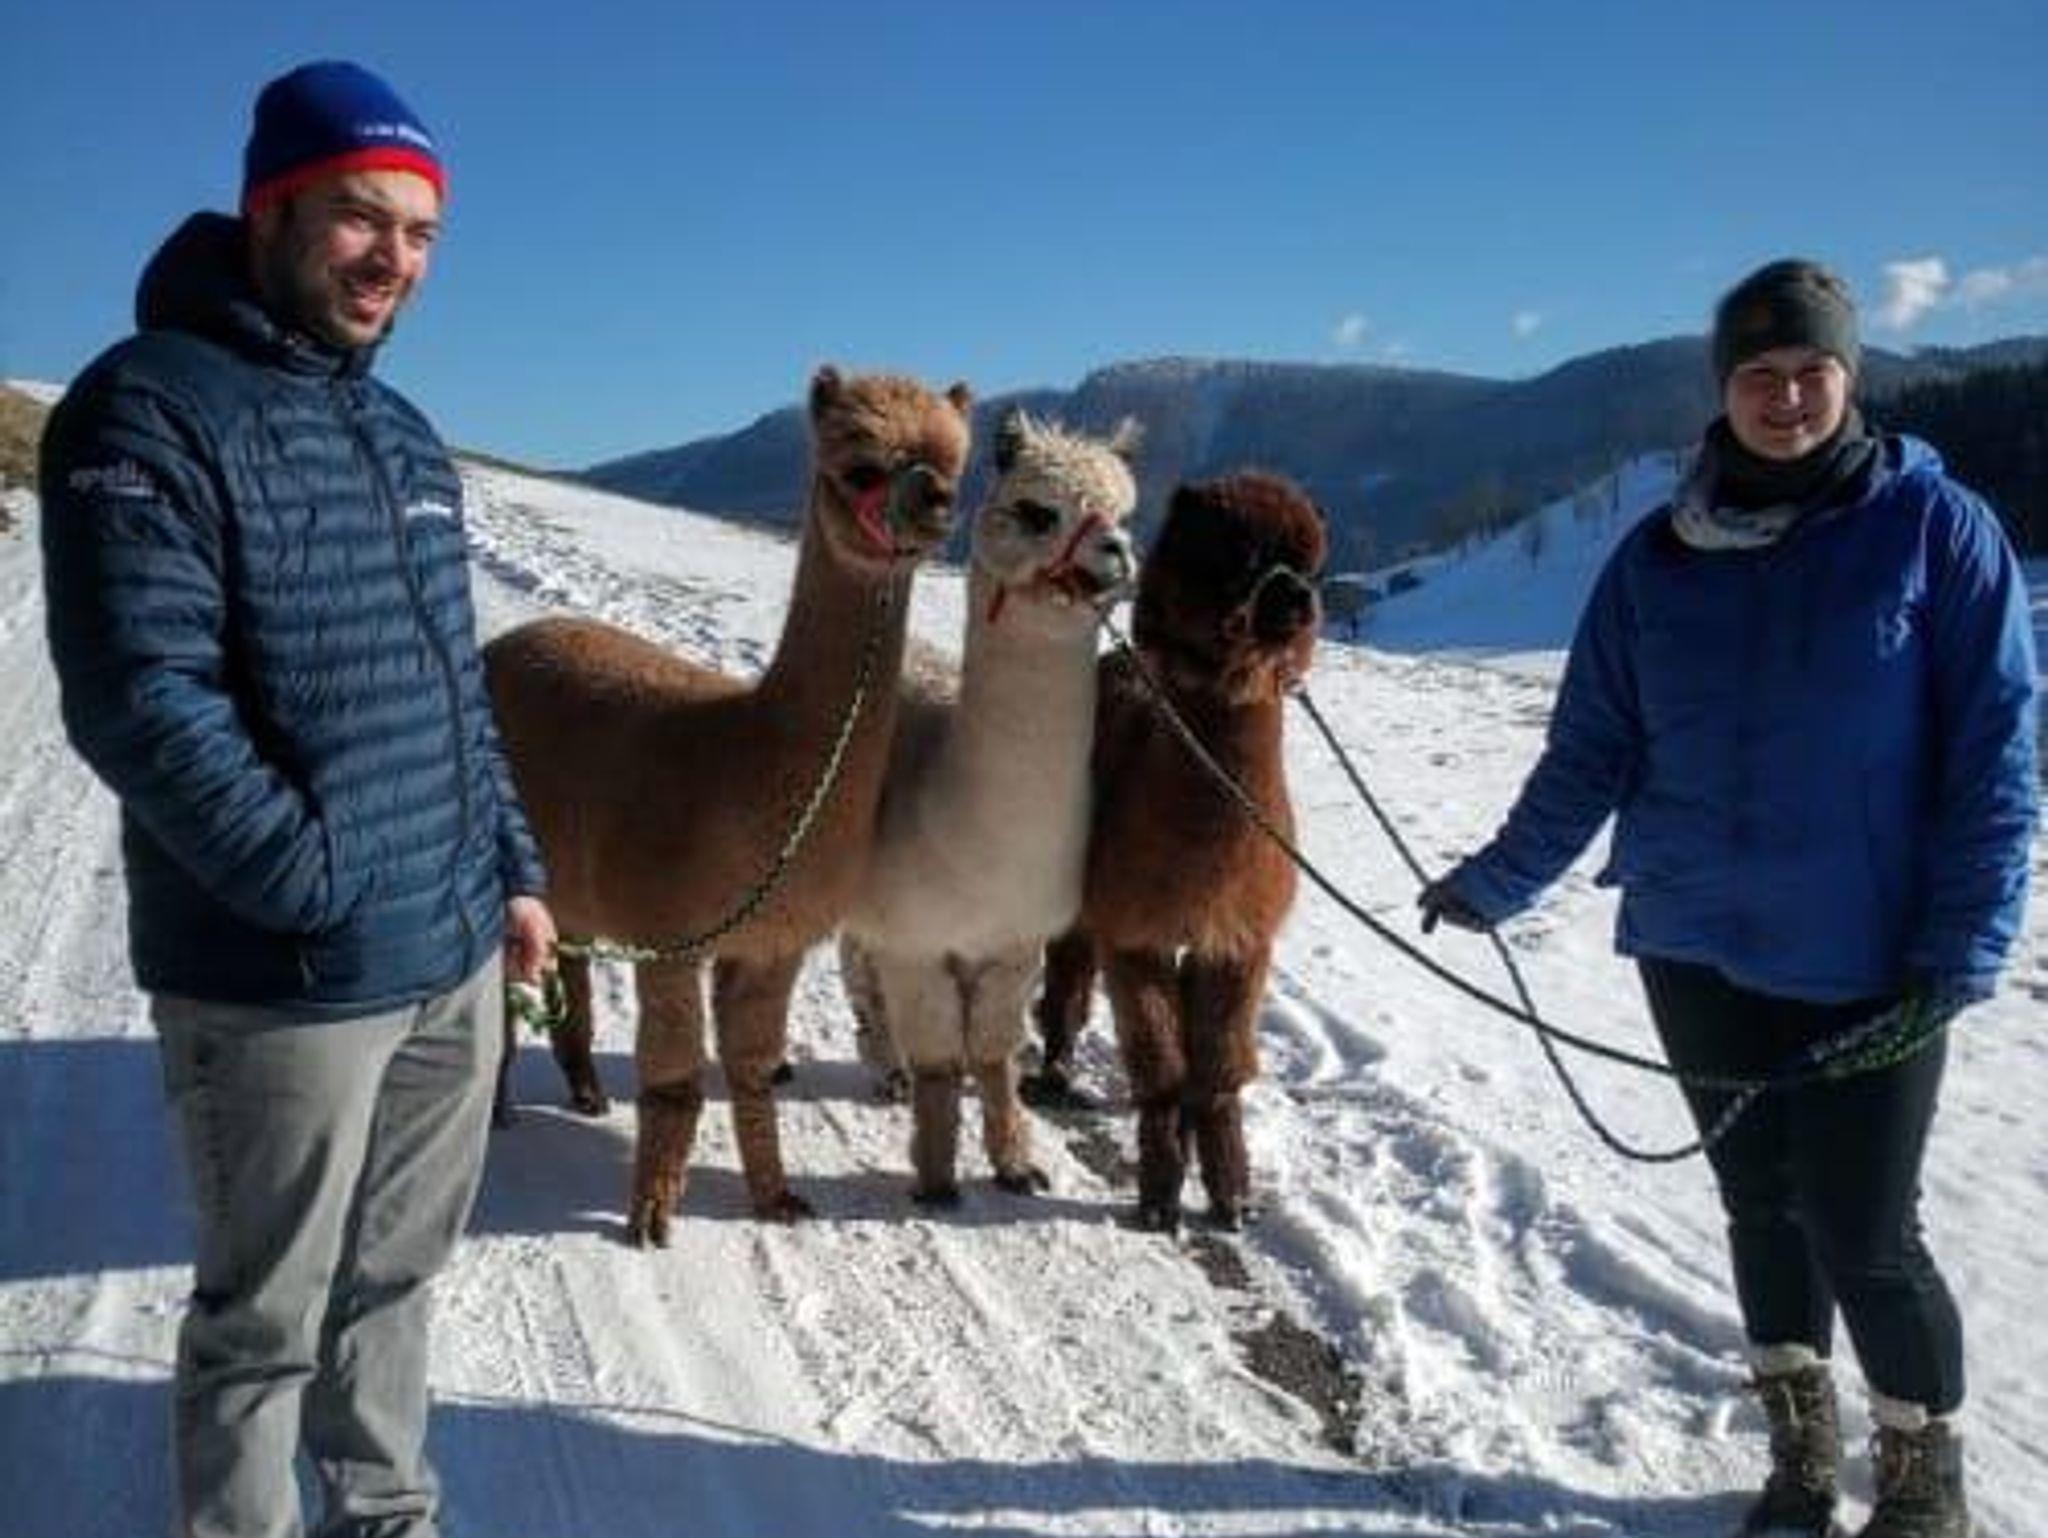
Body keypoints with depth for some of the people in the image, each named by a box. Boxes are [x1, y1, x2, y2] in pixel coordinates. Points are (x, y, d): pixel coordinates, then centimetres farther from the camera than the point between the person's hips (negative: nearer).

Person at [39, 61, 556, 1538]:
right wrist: (323, 890, -19)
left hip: (456, 954, 7)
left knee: (396, 1270, 20)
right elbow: (140, 700, -20)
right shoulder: (148, 413, -12)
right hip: (286, 980, -7)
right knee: (267, 1314, 9)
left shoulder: (405, 435, 13)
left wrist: (515, 870, 13)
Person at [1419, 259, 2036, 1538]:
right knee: (1763, 1203, 15)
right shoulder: (1660, 558, 3)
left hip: (1870, 962, -3)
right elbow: (1591, 751, 7)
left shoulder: (1935, 526, -5)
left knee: (1865, 1234, 0)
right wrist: (1500, 880, 5)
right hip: (1698, 949, 3)